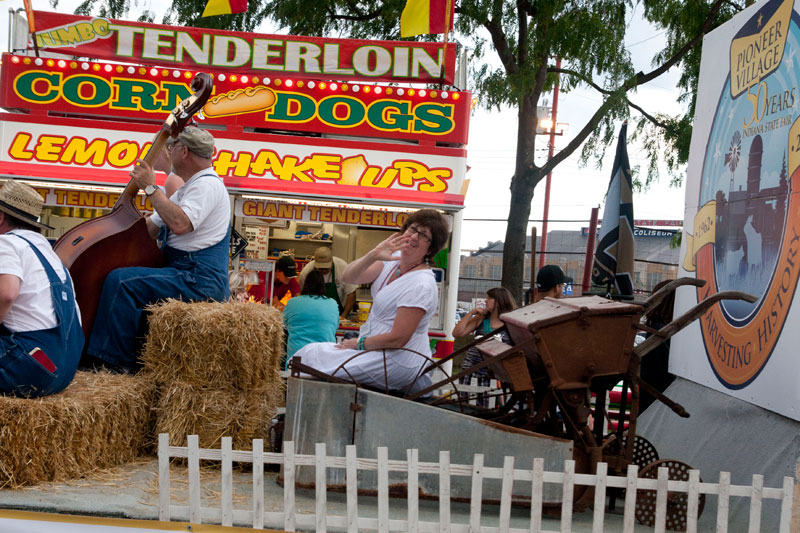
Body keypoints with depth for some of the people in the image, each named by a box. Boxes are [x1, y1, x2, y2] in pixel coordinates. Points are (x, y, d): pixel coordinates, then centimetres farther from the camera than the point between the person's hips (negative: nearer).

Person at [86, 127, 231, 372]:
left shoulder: (207, 185, -11)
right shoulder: (188, 188, 23)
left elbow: (180, 224, -28)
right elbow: (149, 228, 24)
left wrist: (150, 188, -17)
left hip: (199, 281, -11)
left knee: (121, 280, -23)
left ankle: (117, 361, -17)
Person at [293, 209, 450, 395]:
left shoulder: (421, 285, -22)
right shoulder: (393, 259, 3)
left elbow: (397, 339, -22)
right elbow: (348, 277, -6)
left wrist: (359, 343, -8)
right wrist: (372, 255, -23)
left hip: (398, 363, -9)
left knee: (312, 355, -10)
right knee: (311, 351, 10)